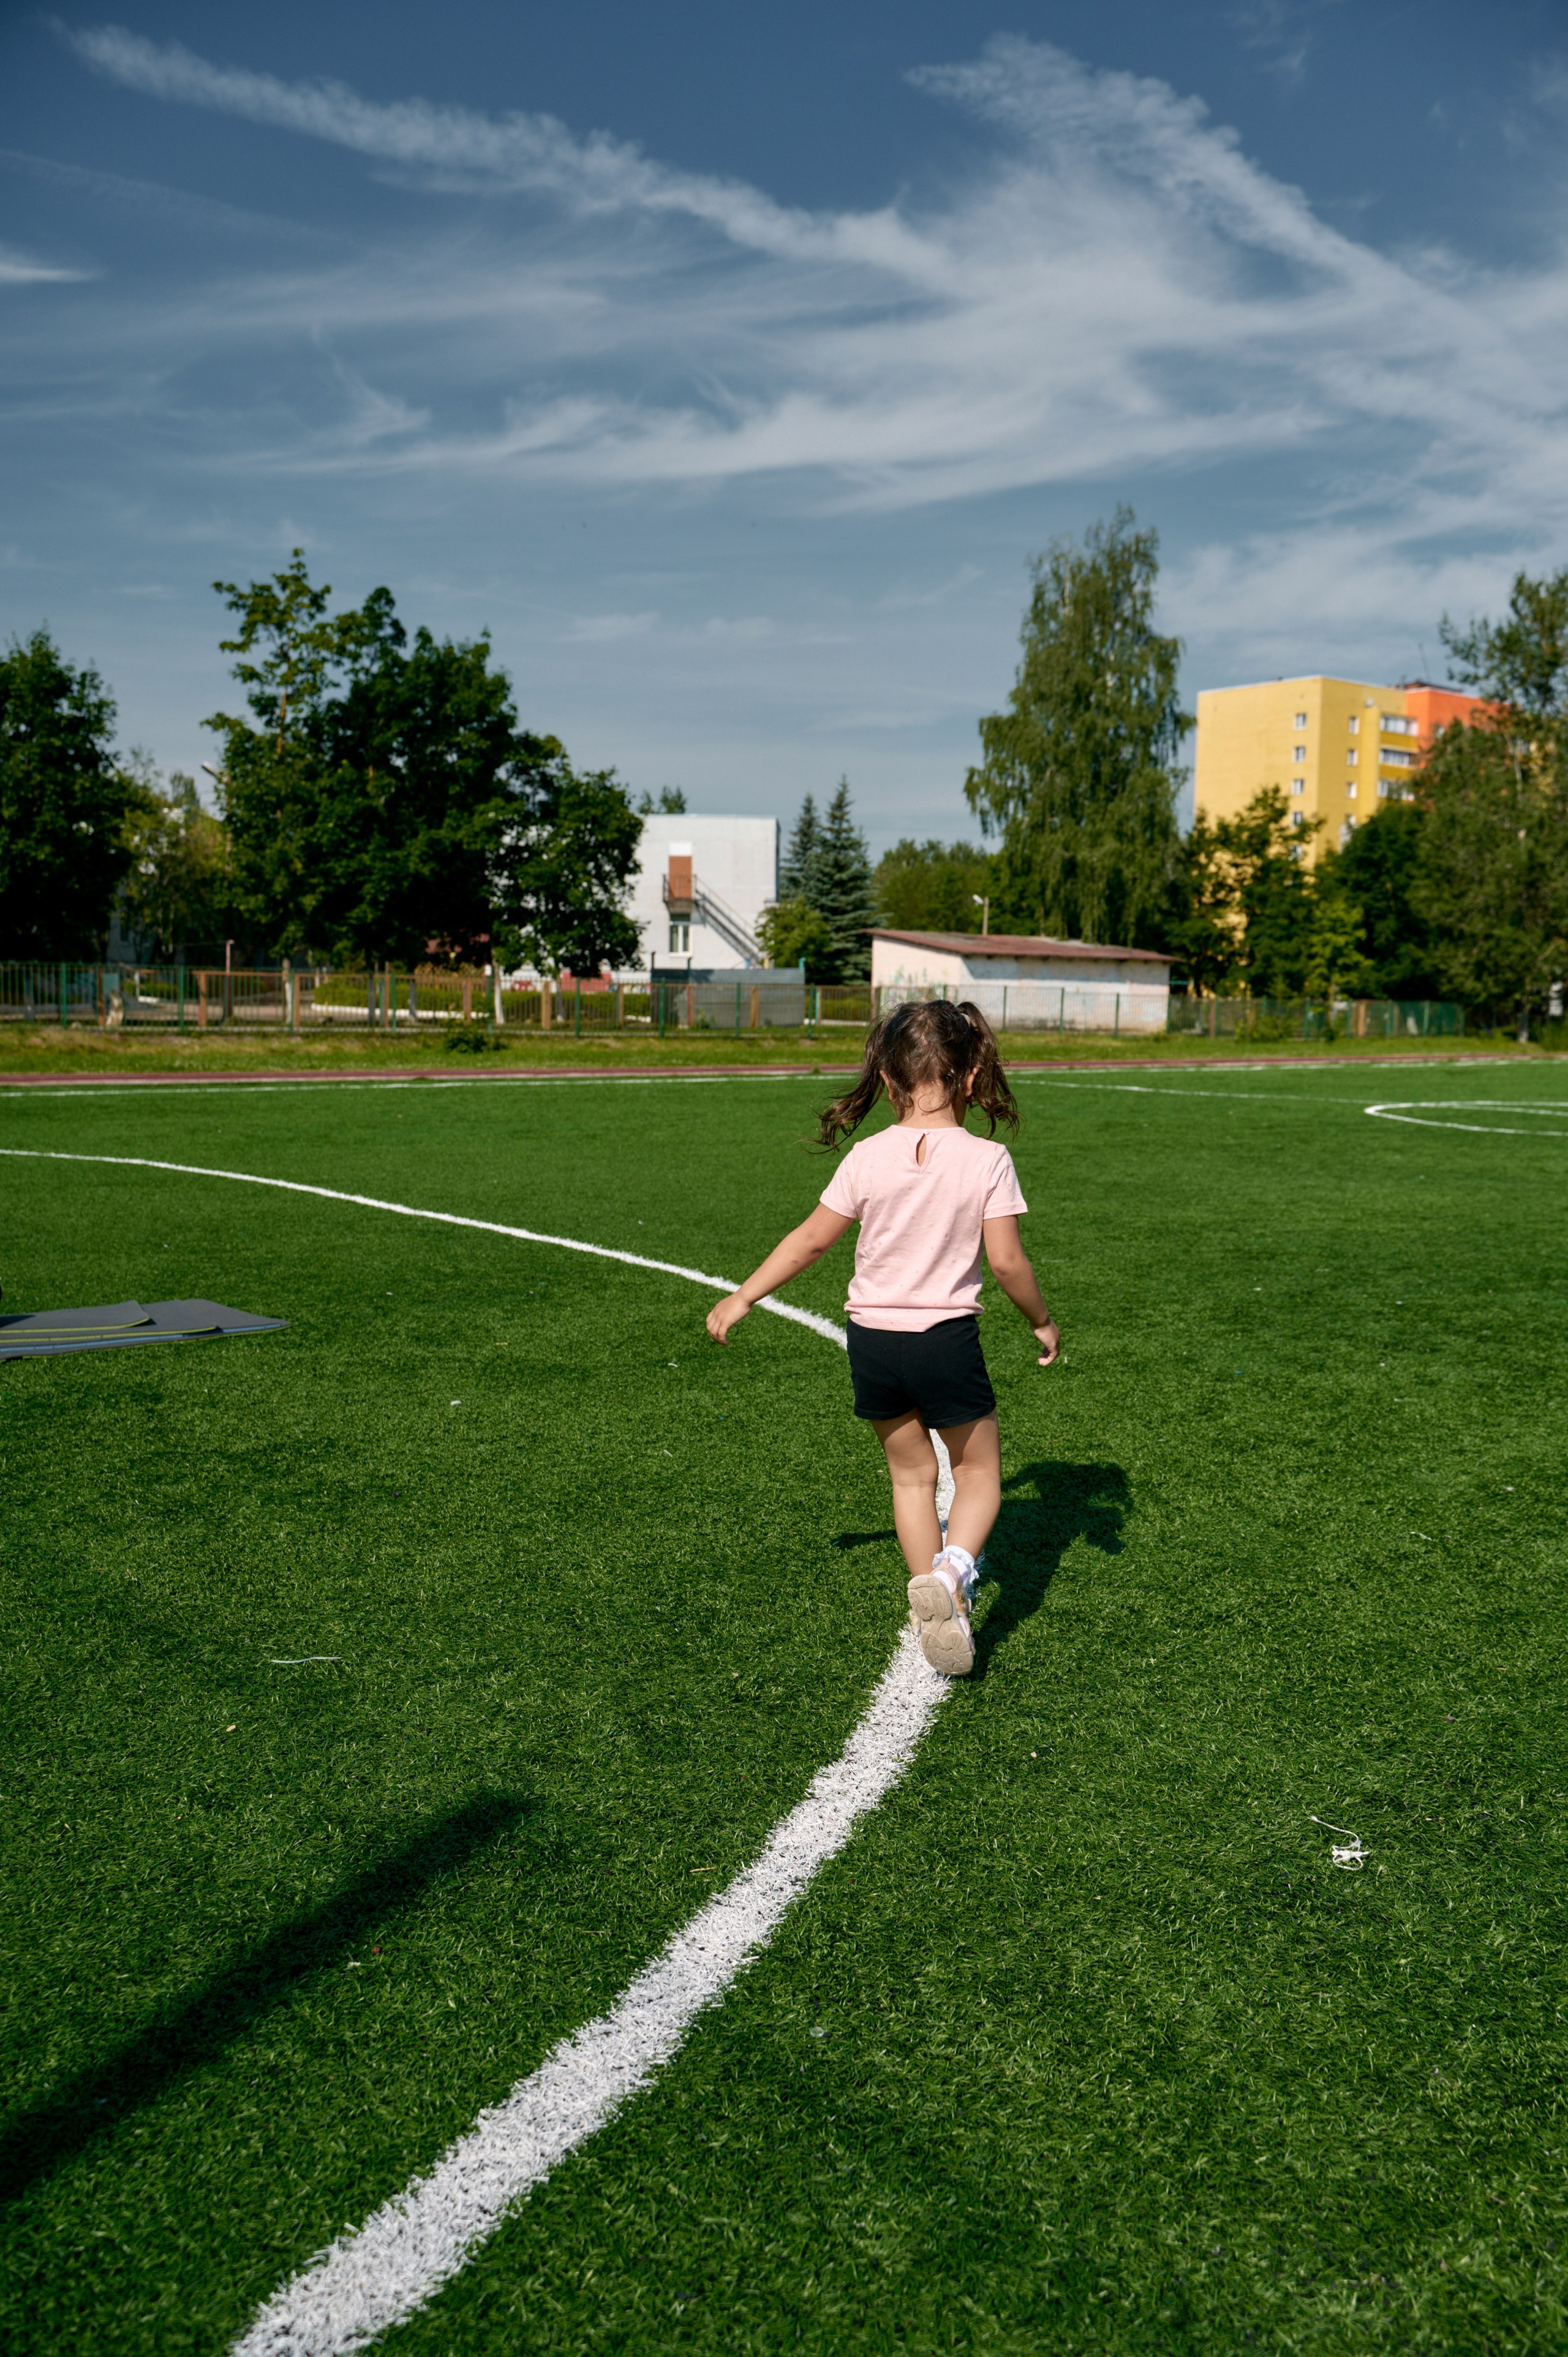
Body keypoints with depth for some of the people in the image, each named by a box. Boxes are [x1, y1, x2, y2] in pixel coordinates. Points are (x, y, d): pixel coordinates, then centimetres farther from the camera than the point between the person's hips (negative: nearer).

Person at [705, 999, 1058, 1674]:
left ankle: (942, 1612, 18)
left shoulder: (867, 1158, -5)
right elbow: (1006, 1262, -10)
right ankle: (952, 1568, -12)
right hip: (948, 1340, -2)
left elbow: (812, 1240, 0)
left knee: (911, 1473, 19)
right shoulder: (987, 1160, -10)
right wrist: (1042, 1320, 8)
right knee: (978, 1468, 16)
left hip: (873, 1339, 2)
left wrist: (741, 1298, 12)